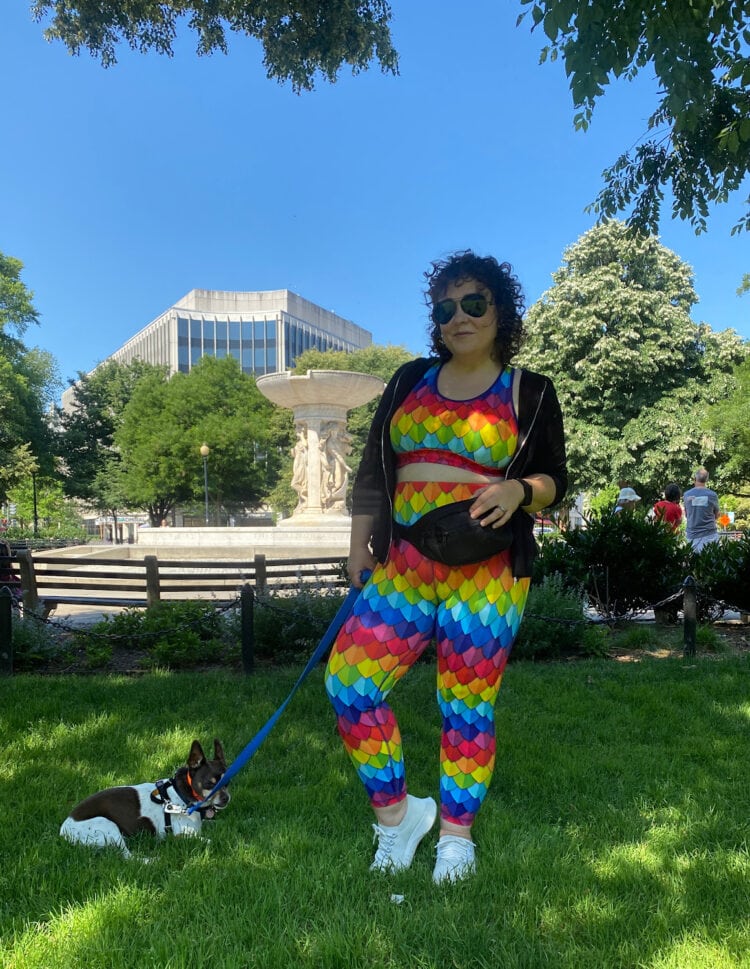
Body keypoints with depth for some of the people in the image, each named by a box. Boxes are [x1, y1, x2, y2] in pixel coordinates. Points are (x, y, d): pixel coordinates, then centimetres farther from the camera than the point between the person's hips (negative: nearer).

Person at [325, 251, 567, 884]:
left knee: (466, 705, 3)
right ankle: (396, 814, 16)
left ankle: (457, 836, 26)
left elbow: (555, 480, 7)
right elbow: (373, 466, 14)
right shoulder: (411, 381, 13)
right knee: (349, 683, -6)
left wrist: (520, 490, -15)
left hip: (486, 572, -3)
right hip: (404, 565, 3)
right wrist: (359, 540, 6)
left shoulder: (529, 393, 5)